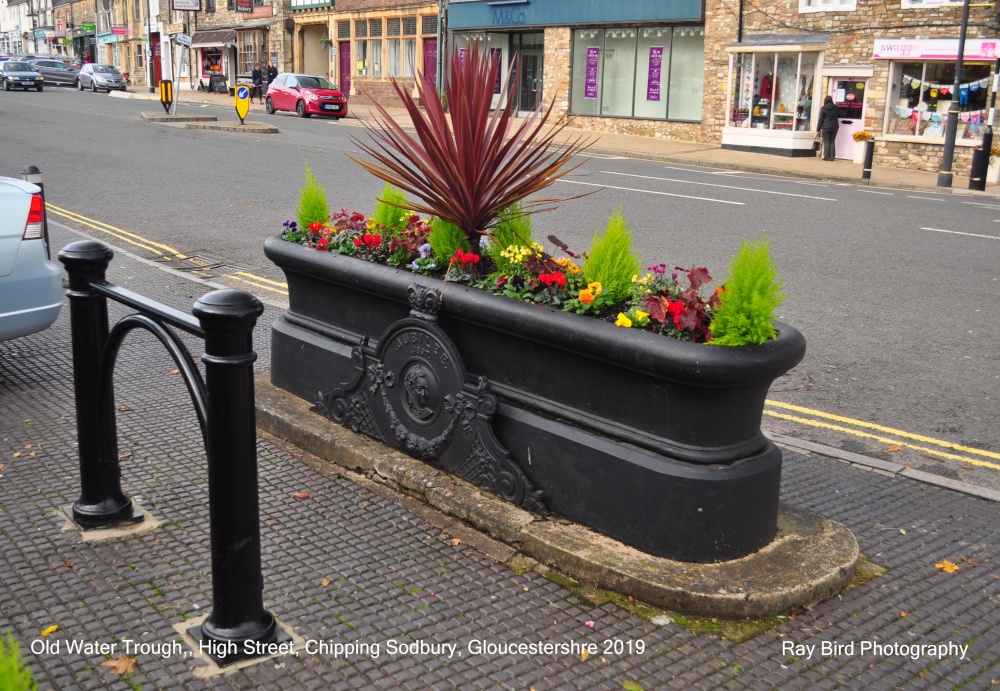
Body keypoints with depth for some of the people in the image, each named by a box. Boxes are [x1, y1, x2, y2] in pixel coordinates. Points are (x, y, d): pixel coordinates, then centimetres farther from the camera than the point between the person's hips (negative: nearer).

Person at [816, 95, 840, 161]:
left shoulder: (823, 109, -7)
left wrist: (818, 128, -1)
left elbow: (820, 119, -6)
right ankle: (832, 157, 9)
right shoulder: (836, 108, 2)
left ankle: (826, 157, -2)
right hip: (834, 127, 3)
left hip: (826, 128, -3)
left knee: (826, 142, 1)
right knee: (832, 142, 10)